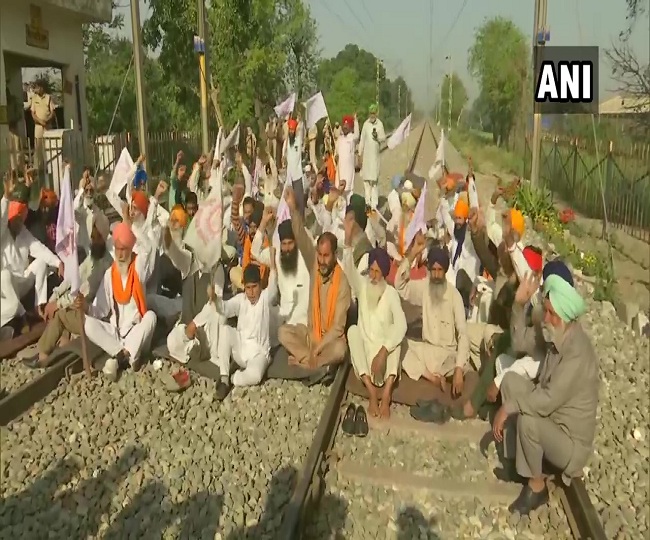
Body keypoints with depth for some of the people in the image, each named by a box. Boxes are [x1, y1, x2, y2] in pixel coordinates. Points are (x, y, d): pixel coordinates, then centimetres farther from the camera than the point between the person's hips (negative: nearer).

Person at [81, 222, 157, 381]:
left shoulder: (139, 266, -3)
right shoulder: (109, 274, 4)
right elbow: (101, 310, 2)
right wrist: (87, 307, -18)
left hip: (137, 333, -3)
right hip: (115, 332, 3)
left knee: (151, 316, -33)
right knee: (88, 323, -21)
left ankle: (119, 357, -31)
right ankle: (131, 355, -28)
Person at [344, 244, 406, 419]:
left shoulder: (391, 293, -6)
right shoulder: (362, 285, 1)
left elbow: (401, 325, -20)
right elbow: (349, 268, -20)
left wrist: (383, 352, -31)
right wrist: (348, 245, -38)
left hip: (385, 350, -2)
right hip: (364, 348, 2)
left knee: (396, 333, -28)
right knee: (353, 330, -25)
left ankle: (386, 392, -39)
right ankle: (371, 390, -34)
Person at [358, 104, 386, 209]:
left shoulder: (380, 124, -3)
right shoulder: (365, 124, 4)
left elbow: (384, 138, 0)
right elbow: (362, 140, 6)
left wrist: (377, 137, -21)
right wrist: (360, 155, 5)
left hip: (375, 155, -3)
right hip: (366, 154, 3)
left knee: (374, 179, -3)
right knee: (366, 178, 5)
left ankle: (374, 203, 0)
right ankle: (367, 201, 12)